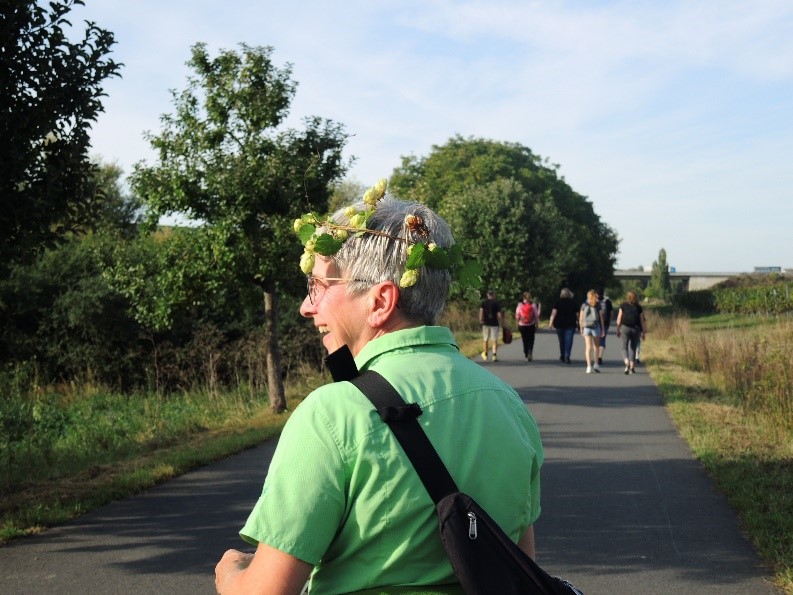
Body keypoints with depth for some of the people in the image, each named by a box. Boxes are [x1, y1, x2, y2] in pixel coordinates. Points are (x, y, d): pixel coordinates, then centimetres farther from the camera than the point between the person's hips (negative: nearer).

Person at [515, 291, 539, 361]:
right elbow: (536, 315, -3)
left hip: (522, 326, 1)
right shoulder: (533, 305, -4)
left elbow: (517, 316, 0)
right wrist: (536, 324, 5)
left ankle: (526, 355, 10)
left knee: (525, 340, 10)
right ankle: (530, 352, -18)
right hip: (531, 326, -1)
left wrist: (517, 324, 10)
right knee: (531, 340, 6)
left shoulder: (520, 305, -2)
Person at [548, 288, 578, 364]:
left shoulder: (558, 302, -2)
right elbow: (577, 314, 4)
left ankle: (562, 356, 24)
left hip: (560, 324, 1)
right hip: (570, 324, -1)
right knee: (568, 340, -4)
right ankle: (567, 356, -19)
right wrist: (578, 323, 17)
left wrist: (551, 322, -13)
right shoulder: (573, 303, 2)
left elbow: (554, 313, -11)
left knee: (561, 341, 14)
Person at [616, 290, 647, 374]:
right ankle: (632, 367, 10)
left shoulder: (623, 305, 3)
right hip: (636, 329, 1)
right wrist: (643, 332, 8)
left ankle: (627, 363, -20)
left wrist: (618, 329, 6)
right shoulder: (638, 307, 6)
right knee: (633, 348, 13)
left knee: (624, 348, 5)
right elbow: (642, 320, 4)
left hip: (625, 327, -1)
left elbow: (619, 318, 0)